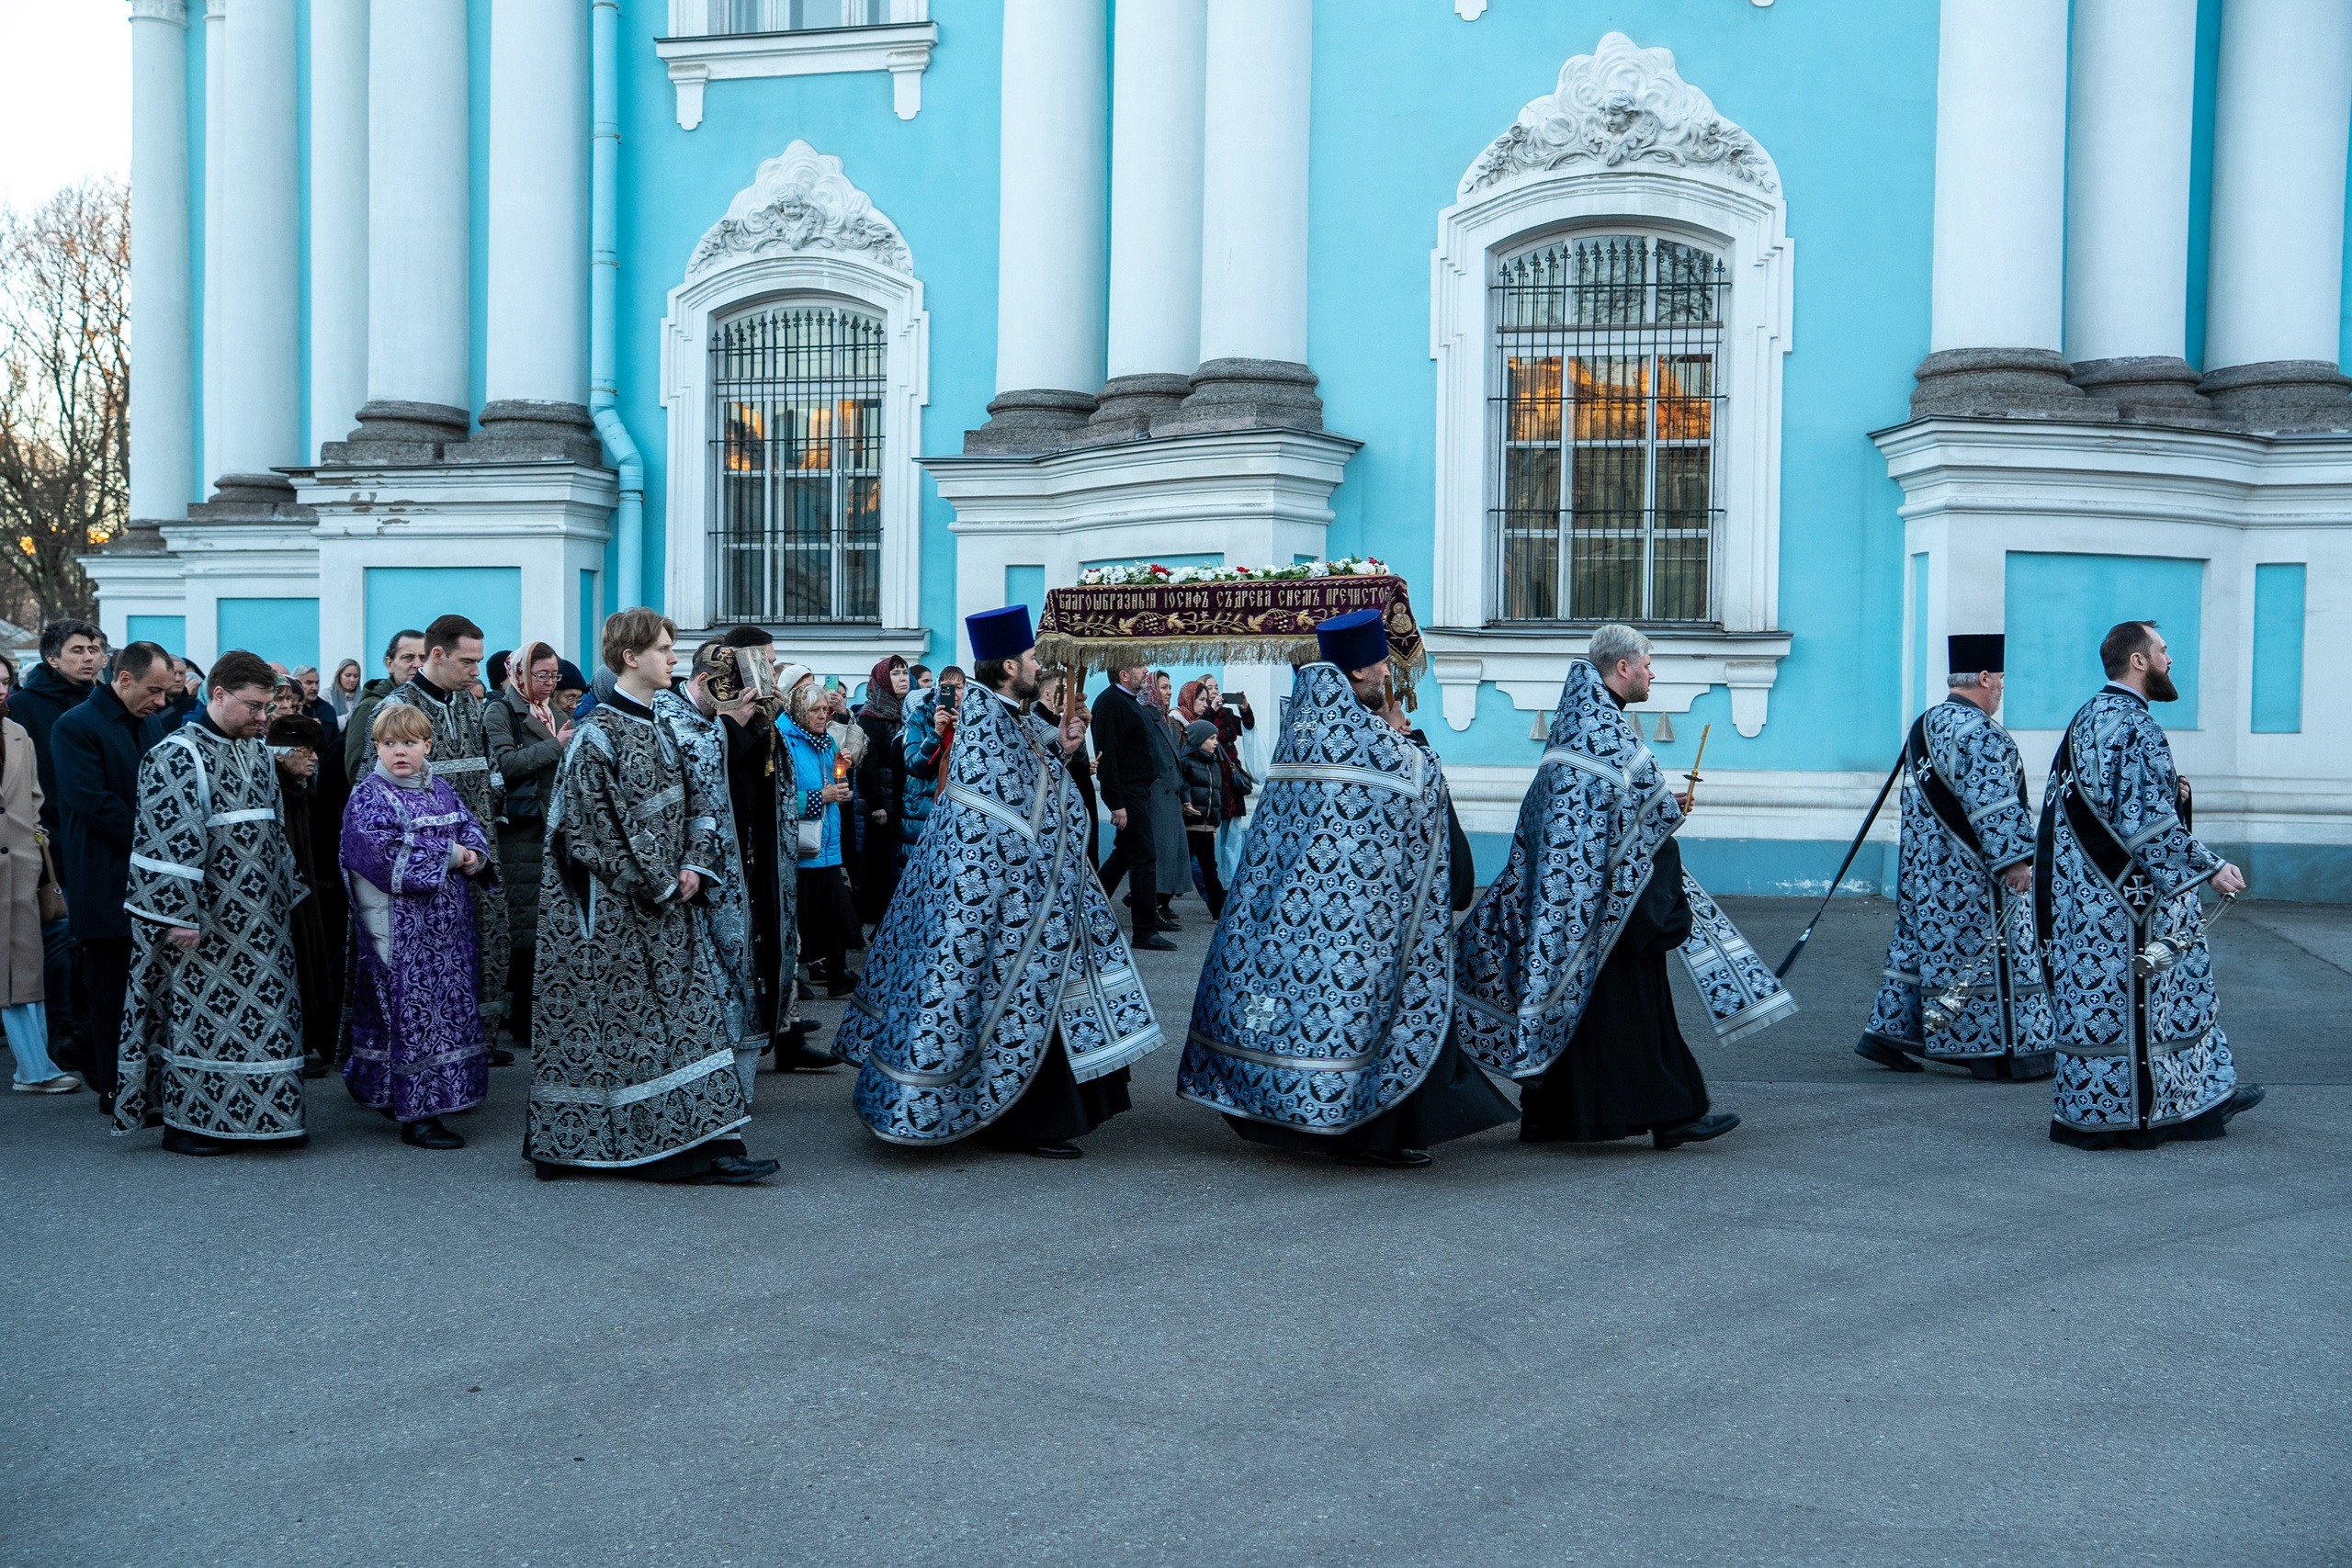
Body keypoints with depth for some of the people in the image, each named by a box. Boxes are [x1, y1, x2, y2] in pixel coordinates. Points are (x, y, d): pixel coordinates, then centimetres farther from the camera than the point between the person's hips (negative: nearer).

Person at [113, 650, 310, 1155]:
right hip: (204, 918, -8)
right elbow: (171, 841, -18)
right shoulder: (177, 756, -13)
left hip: (260, 916, 8)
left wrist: (288, 889, 21)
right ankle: (186, 1122, 9)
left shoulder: (258, 752, 12)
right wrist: (178, 916, -21)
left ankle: (265, 1115, 17)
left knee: (266, 1010, 9)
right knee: (198, 1008, -1)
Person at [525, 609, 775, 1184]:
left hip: (662, 898, 8)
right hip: (613, 907, -8)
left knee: (679, 1009, 6)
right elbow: (591, 824, -17)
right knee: (619, 1018, -2)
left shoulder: (657, 727, 13)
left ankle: (702, 1144, 9)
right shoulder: (599, 732, -13)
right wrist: (657, 884, -14)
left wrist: (687, 867, 1)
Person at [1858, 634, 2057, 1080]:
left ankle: (1889, 1032, 14)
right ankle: (2000, 1052, 3)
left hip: (1924, 870, 9)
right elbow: (1992, 803, -22)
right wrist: (2014, 858, -19)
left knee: (1923, 942, 13)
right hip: (1970, 875, -9)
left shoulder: (1923, 726, 14)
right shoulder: (1976, 731, -17)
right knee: (1984, 952, -3)